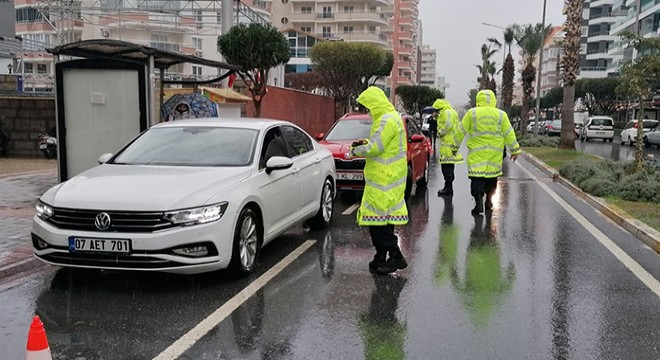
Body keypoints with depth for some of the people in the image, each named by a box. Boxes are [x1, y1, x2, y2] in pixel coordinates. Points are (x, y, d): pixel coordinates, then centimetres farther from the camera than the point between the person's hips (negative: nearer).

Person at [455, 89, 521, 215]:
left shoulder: (471, 113, 1)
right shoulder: (501, 114, 4)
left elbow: (461, 131, 3)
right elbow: (509, 134, 5)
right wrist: (515, 150, 11)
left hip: (476, 153, -2)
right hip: (495, 153, 2)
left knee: (477, 177, -5)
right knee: (492, 176, 15)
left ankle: (478, 201, -21)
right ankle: (489, 202, 26)